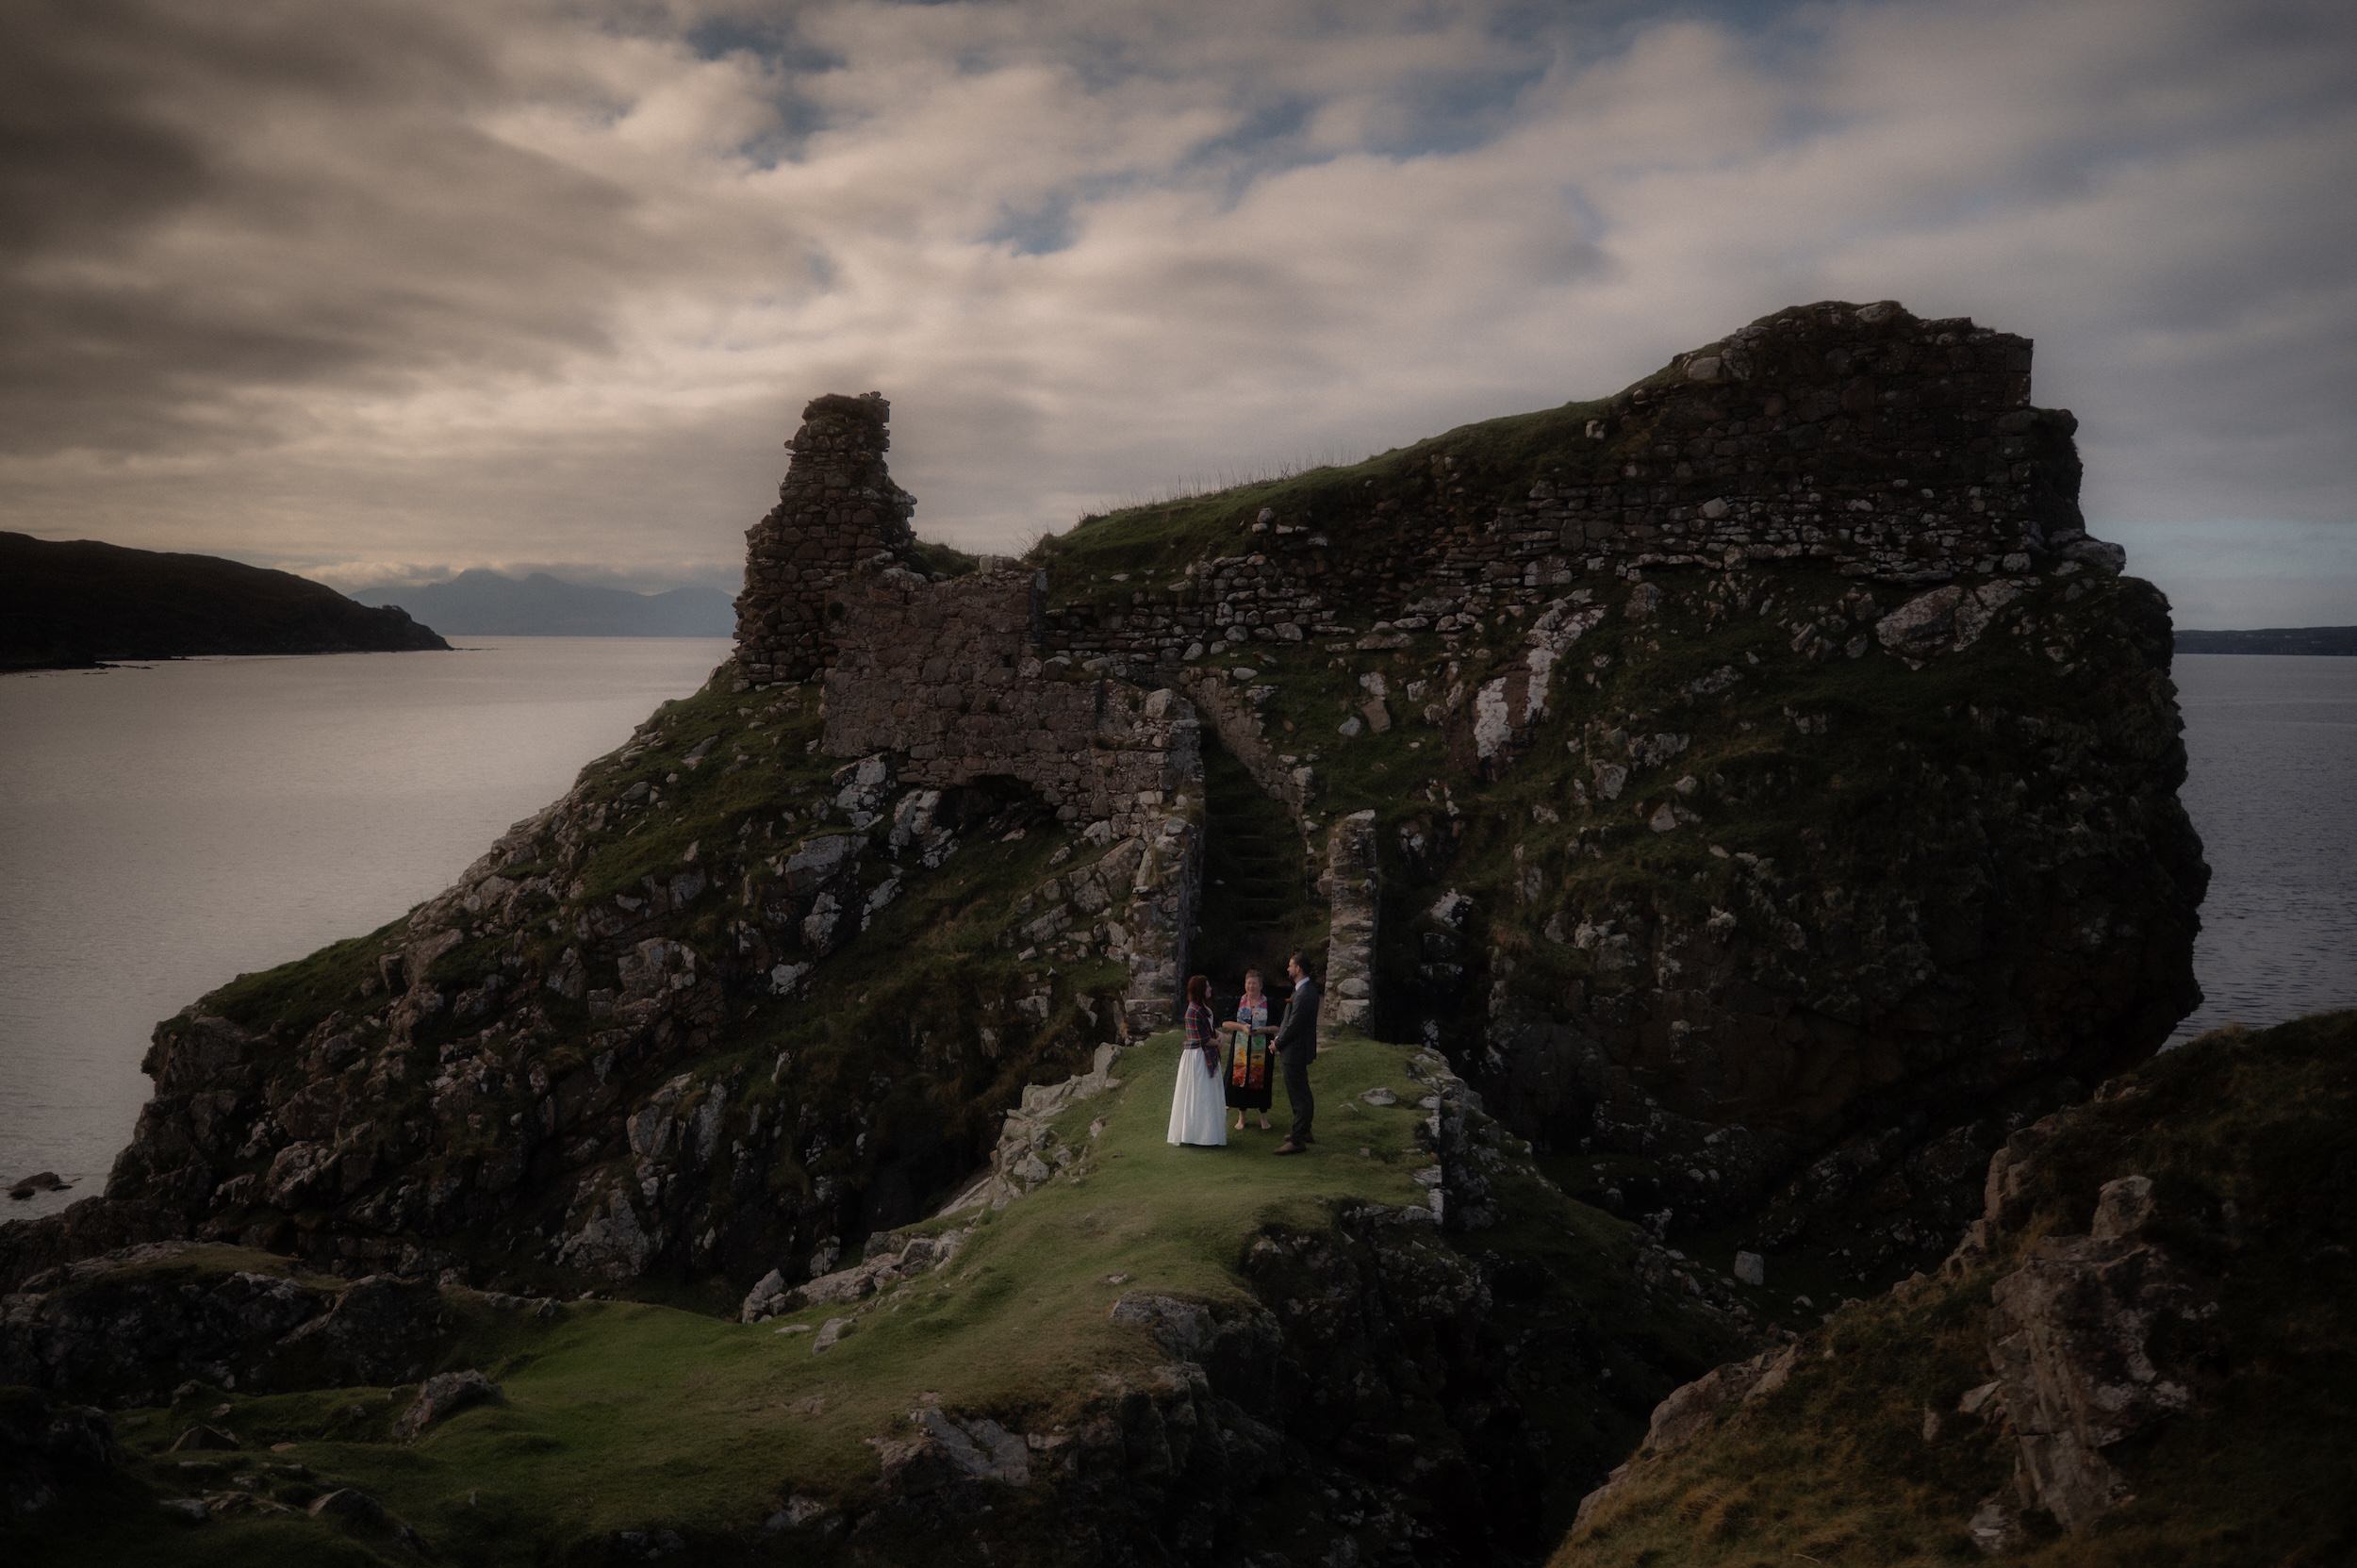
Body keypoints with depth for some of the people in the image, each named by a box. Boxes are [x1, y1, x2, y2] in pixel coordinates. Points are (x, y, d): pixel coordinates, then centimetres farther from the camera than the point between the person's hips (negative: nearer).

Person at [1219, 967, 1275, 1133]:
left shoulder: (1269, 1003, -1)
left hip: (1260, 1051, -1)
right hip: (1240, 1050, 1)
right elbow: (1224, 1023, 1)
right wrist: (1242, 1027, -14)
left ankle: (1263, 1117, 15)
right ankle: (1241, 1117, 15)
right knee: (1240, 1080, 3)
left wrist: (1262, 1030, -19)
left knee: (1260, 1080, 2)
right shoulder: (1238, 1002, 4)